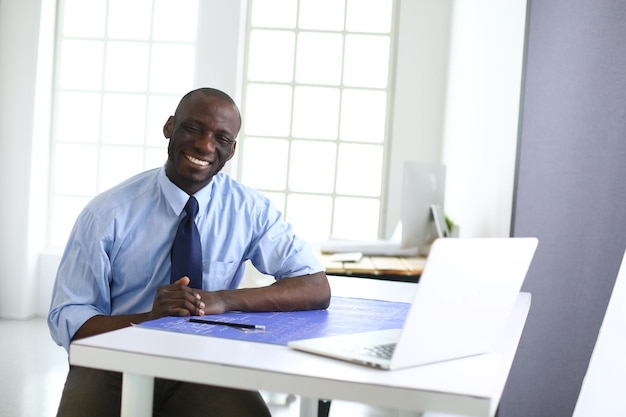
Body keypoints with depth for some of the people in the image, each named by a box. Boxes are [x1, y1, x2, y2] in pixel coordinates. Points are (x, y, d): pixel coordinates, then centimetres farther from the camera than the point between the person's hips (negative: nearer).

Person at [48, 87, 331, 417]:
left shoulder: (249, 210, 0)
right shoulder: (108, 214, -5)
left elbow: (317, 289, -5)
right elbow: (66, 319, -4)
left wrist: (224, 299, -20)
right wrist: (150, 317, -23)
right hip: (114, 367, 0)